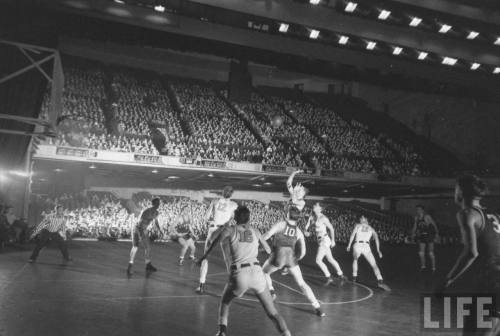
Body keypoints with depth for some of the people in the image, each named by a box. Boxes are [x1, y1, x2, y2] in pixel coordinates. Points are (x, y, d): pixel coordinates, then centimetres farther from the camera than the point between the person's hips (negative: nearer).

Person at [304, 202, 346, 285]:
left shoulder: (323, 218, -14)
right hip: (320, 240, 8)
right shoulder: (312, 218, 6)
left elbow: (331, 228, -12)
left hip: (325, 240, -8)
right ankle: (341, 276, 28)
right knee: (330, 259, 16)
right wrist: (305, 232, -12)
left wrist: (333, 240, -13)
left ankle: (329, 278, 4)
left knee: (318, 260, -9)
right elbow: (306, 227, 10)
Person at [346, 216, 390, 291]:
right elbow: (376, 238, 8)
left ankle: (354, 277, 28)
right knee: (374, 265, 1)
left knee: (355, 260, 30)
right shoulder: (371, 228, 22)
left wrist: (349, 245, 3)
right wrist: (378, 250, 3)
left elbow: (353, 234, 3)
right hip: (366, 247, 0)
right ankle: (380, 281, -19)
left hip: (357, 245, 0)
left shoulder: (357, 225, 18)